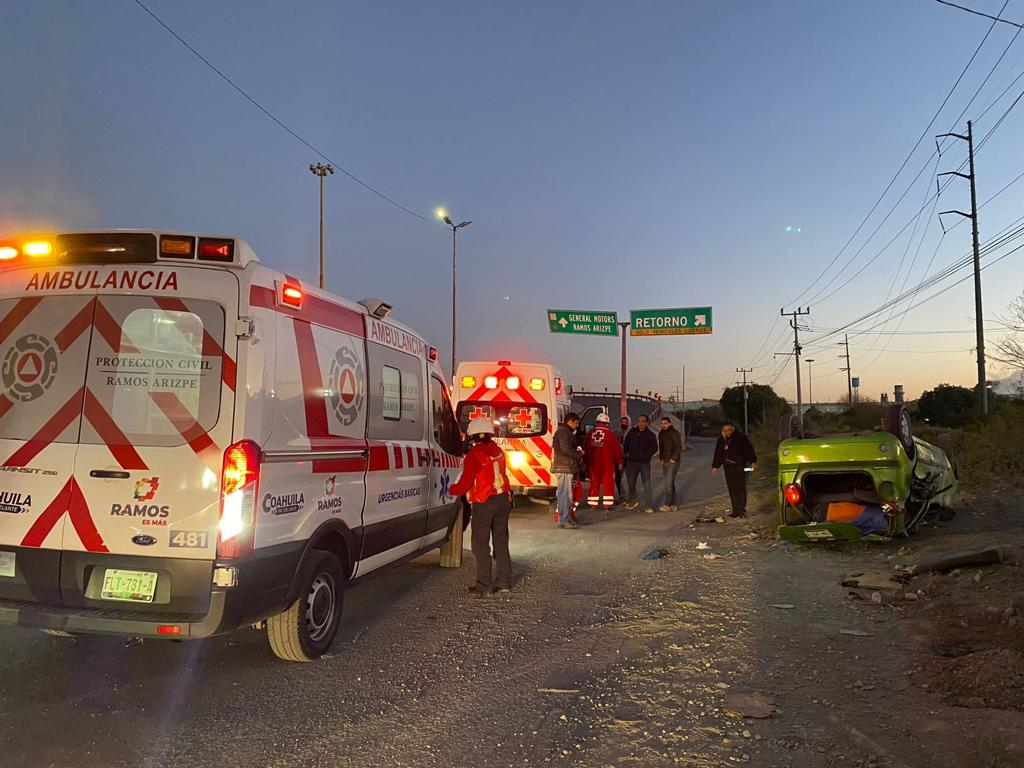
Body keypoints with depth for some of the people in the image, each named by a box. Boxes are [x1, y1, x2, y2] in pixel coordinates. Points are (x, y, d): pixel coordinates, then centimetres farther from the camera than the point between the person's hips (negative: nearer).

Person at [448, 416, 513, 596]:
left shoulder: (474, 455, -13)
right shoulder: (498, 451, 7)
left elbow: (466, 482, -12)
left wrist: (452, 490, 6)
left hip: (484, 503, -6)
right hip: (503, 500, 6)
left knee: (481, 544, 2)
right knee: (501, 541, 16)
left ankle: (483, 585, 2)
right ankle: (504, 581, 22)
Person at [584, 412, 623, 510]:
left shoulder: (590, 433, 4)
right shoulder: (610, 434, -7)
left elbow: (585, 449, 11)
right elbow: (617, 448, -4)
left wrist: (587, 461, 22)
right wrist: (620, 462, 6)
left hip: (593, 463, 4)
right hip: (607, 464, -4)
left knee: (594, 483, 11)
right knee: (608, 483, 3)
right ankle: (608, 504, 2)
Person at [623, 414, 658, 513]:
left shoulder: (650, 435, -3)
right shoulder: (632, 431, 5)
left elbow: (654, 448, -3)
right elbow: (627, 442, 17)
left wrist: (646, 455, -14)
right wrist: (626, 452, 6)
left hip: (644, 463, -4)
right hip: (632, 462, 4)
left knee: (647, 484, -6)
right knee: (631, 482, 14)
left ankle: (648, 506, -2)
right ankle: (632, 501, 32)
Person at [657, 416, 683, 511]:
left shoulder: (674, 433, -9)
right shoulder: (661, 434, 14)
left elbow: (679, 447, -14)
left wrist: (673, 459, -16)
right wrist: (661, 458, 12)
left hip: (673, 462, -8)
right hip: (665, 462, 8)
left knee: (668, 483, -12)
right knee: (670, 483, 10)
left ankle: (667, 505, -11)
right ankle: (673, 505, 14)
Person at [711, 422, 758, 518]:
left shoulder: (741, 437, -7)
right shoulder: (721, 439, 8)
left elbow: (749, 449, -4)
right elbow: (718, 454, 17)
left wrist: (753, 462, -10)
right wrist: (715, 466, 15)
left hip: (740, 466, -5)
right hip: (728, 467, 5)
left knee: (741, 488, -7)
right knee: (732, 489, 4)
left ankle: (742, 510, -5)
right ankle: (735, 511, 7)